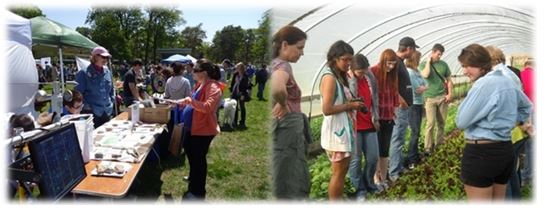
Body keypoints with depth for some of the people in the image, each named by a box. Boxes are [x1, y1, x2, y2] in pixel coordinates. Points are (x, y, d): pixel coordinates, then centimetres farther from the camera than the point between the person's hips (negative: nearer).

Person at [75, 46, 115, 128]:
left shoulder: (108, 72, 12)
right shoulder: (84, 73, -6)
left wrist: (111, 102, 13)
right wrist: (86, 106, -12)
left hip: (107, 113, 6)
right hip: (91, 113, -6)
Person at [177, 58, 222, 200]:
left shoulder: (213, 87, -22)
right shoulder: (200, 84, 9)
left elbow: (208, 107, -37)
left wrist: (190, 101, -40)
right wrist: (185, 101, 14)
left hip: (203, 129, -10)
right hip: (192, 126, 11)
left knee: (198, 159, 0)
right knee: (189, 152, 26)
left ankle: (198, 192, 14)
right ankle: (194, 177, 50)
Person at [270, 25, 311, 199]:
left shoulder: (279, 65, 11)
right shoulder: (282, 66, -17)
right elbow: (277, 88, -40)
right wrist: (283, 104, -21)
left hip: (292, 129, 10)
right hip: (288, 128, -10)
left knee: (297, 186, 18)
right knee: (290, 191, -1)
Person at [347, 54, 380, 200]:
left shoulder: (370, 77, 5)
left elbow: (375, 99, 15)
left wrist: (375, 118, 14)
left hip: (369, 124, 6)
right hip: (353, 125, -6)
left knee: (373, 157, 11)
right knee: (355, 159, 4)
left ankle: (369, 184, 32)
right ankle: (360, 189, 20)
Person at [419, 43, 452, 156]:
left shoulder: (443, 64, 9)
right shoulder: (424, 64, 1)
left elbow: (449, 80, 13)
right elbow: (425, 75, -21)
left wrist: (450, 94, 1)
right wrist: (428, 62, -10)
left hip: (443, 97, 3)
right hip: (430, 98, -3)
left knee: (441, 123, 8)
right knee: (430, 123, -8)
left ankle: (440, 145, 21)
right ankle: (428, 148, -3)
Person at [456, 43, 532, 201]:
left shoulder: (484, 83, -16)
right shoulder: (507, 81, 11)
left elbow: (461, 121, -13)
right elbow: (527, 107, 29)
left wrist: (467, 101, 1)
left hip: (481, 153, -9)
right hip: (505, 150, 9)